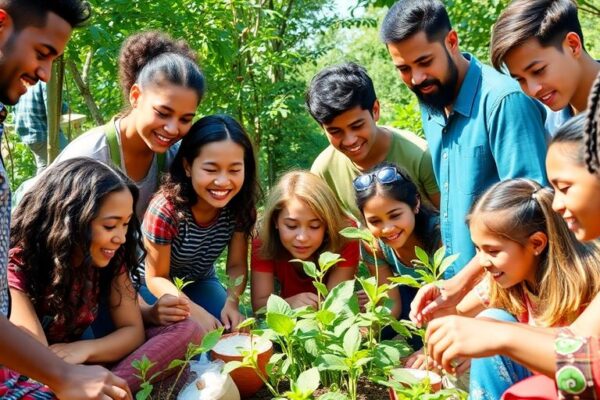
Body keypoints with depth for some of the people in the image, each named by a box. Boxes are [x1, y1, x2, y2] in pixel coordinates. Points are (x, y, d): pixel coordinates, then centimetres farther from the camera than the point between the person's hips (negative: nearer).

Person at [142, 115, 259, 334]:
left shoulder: (239, 206, -21)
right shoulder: (165, 211, -34)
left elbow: (237, 265, -12)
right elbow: (156, 277, -23)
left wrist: (232, 302, -32)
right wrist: (194, 311, -38)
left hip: (200, 282, 4)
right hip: (156, 287, -3)